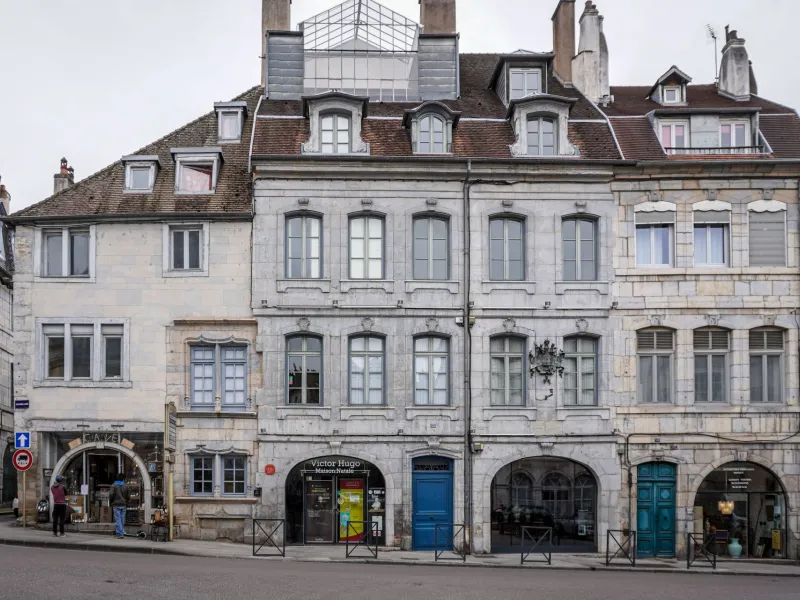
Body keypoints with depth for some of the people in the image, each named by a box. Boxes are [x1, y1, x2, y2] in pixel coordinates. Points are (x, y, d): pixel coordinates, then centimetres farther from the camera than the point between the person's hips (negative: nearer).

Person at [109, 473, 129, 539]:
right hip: (123, 505, 3)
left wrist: (110, 503, 3)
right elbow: (128, 497, 6)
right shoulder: (125, 486, 5)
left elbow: (111, 495, -12)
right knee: (122, 520, 11)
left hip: (116, 504, -3)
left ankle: (120, 534, -11)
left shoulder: (114, 486, -3)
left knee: (117, 520, -4)